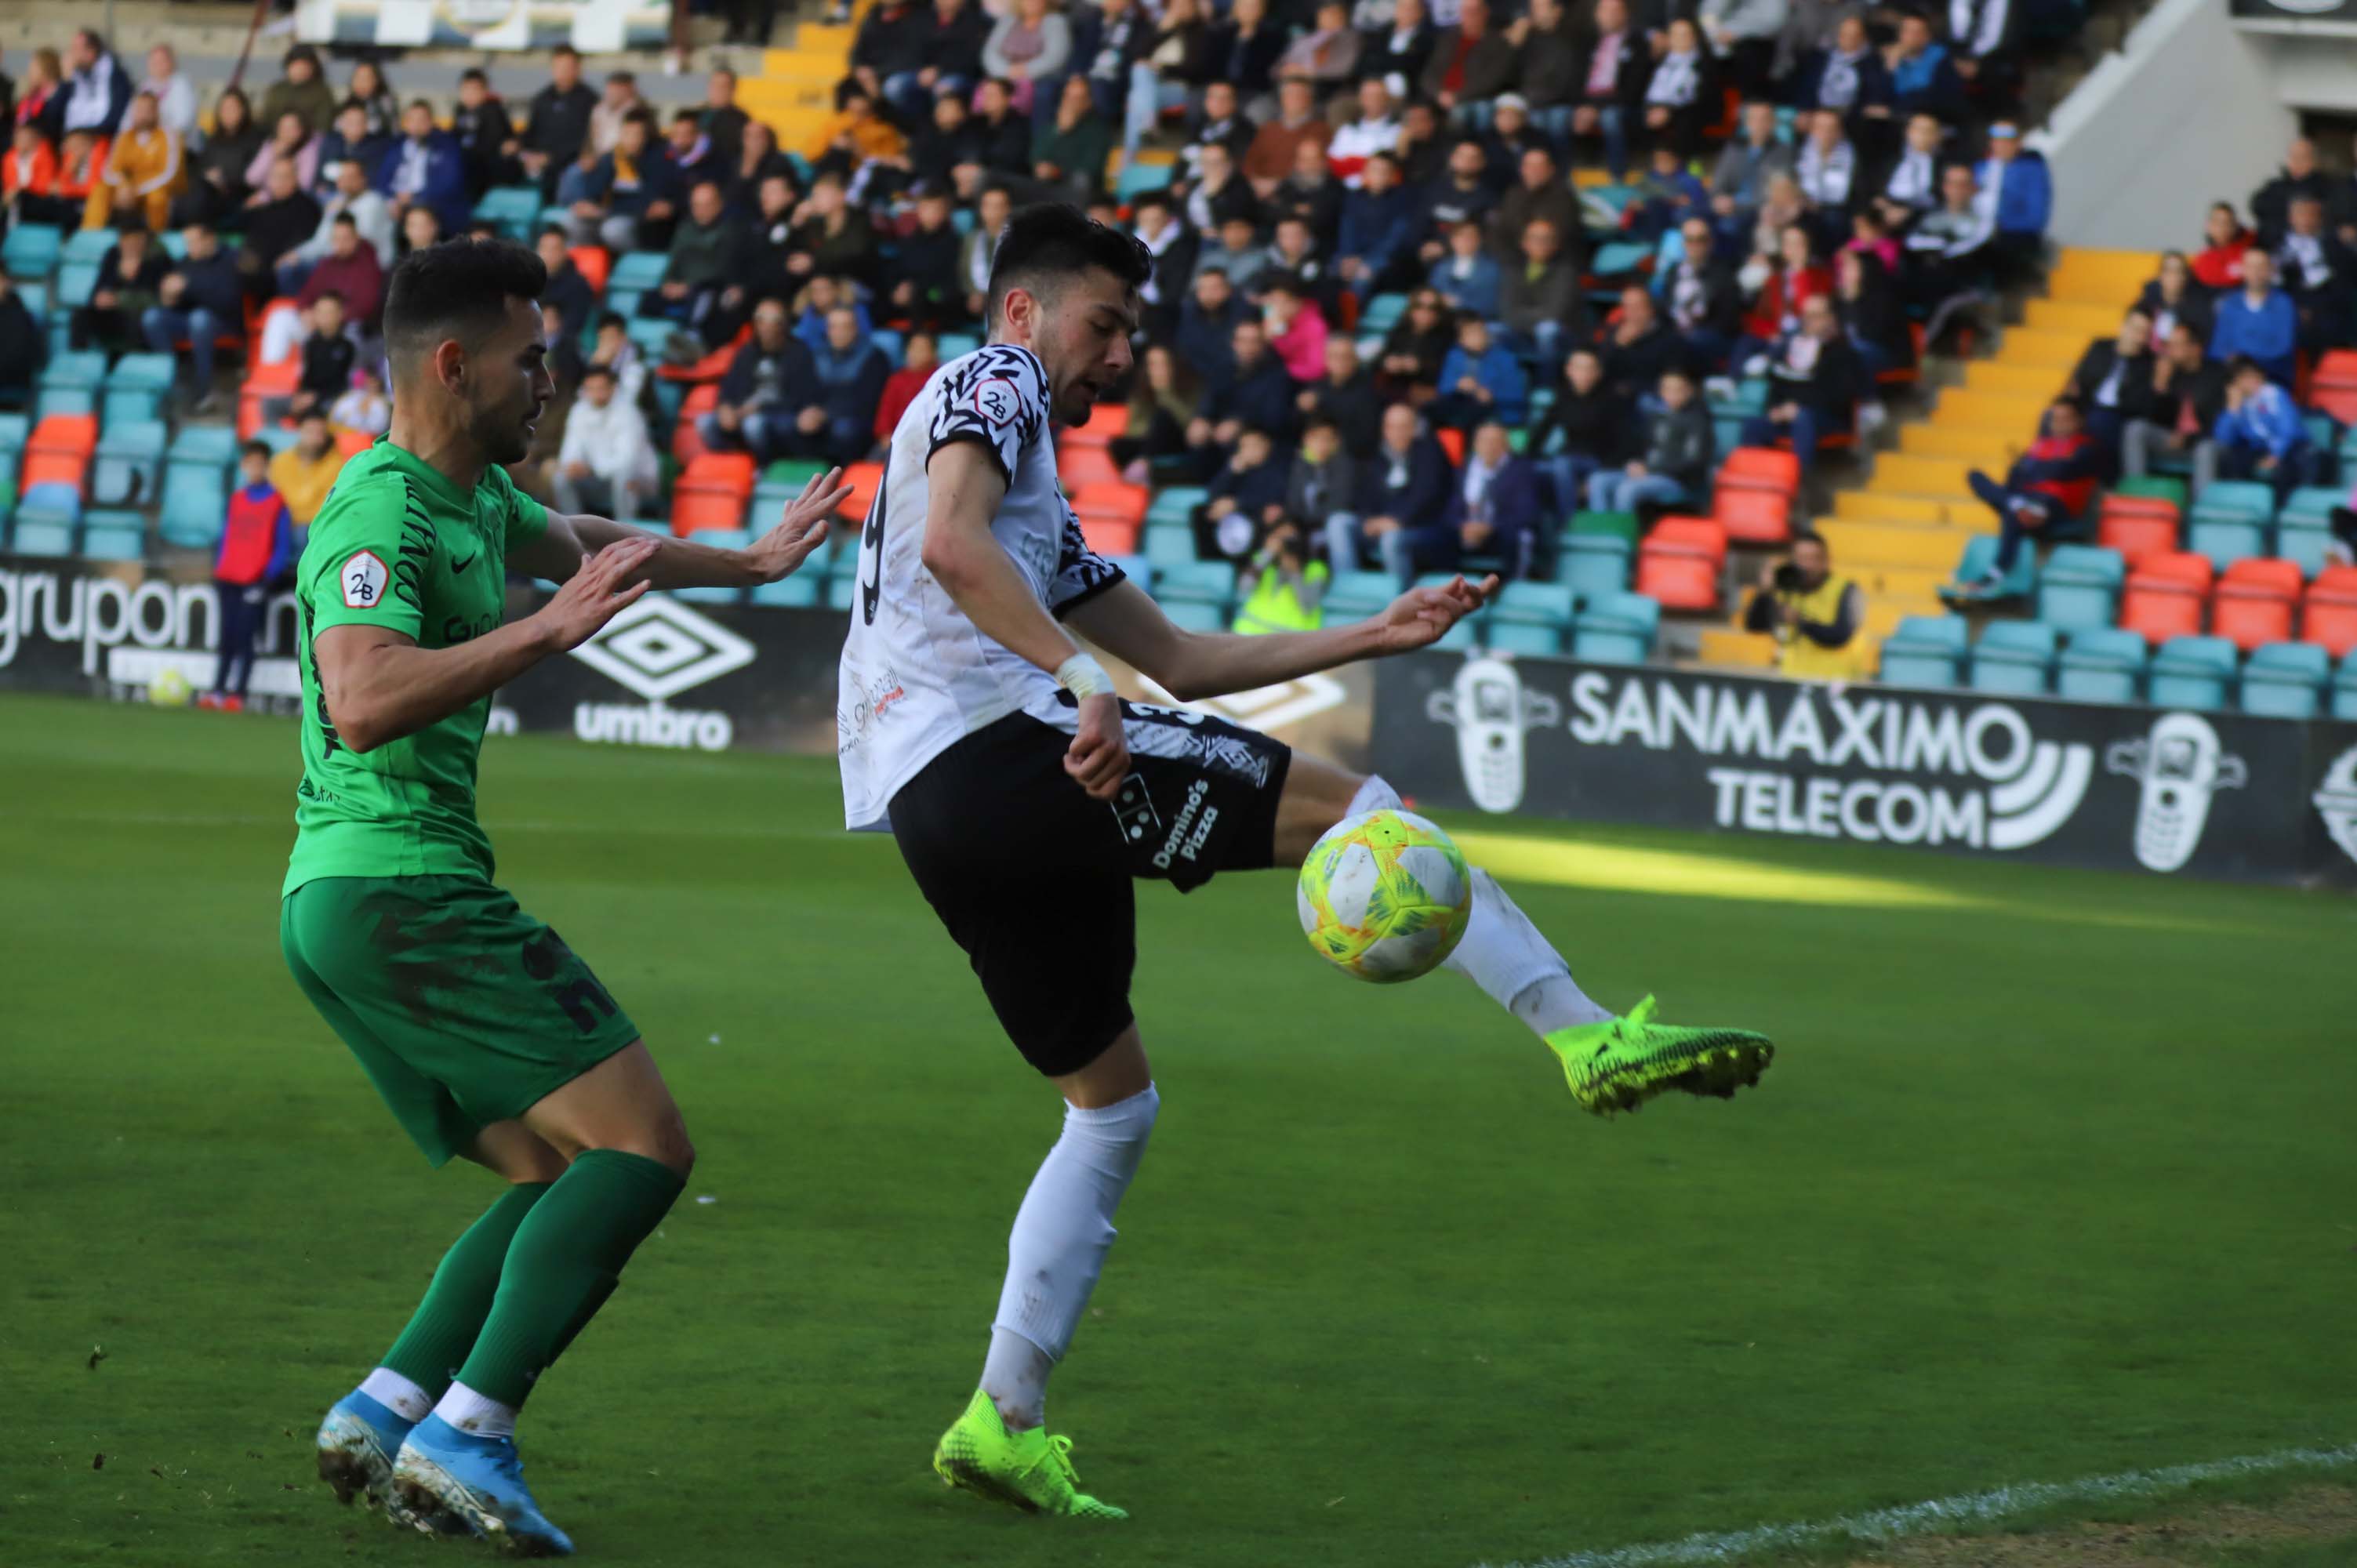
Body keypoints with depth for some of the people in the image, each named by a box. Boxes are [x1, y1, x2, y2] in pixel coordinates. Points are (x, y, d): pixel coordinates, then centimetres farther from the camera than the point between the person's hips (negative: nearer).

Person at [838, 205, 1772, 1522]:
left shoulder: (1041, 506, 34)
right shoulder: (991, 384, 5)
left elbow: (1174, 657, 35)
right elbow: (952, 545, -16)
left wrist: (1371, 638, 31)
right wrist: (1084, 677, -23)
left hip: (936, 818, 10)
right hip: (994, 748, -10)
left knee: (1113, 1105, 16)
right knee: (1354, 806, -8)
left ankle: (1006, 1423, 12)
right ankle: (1589, 1036, -16)